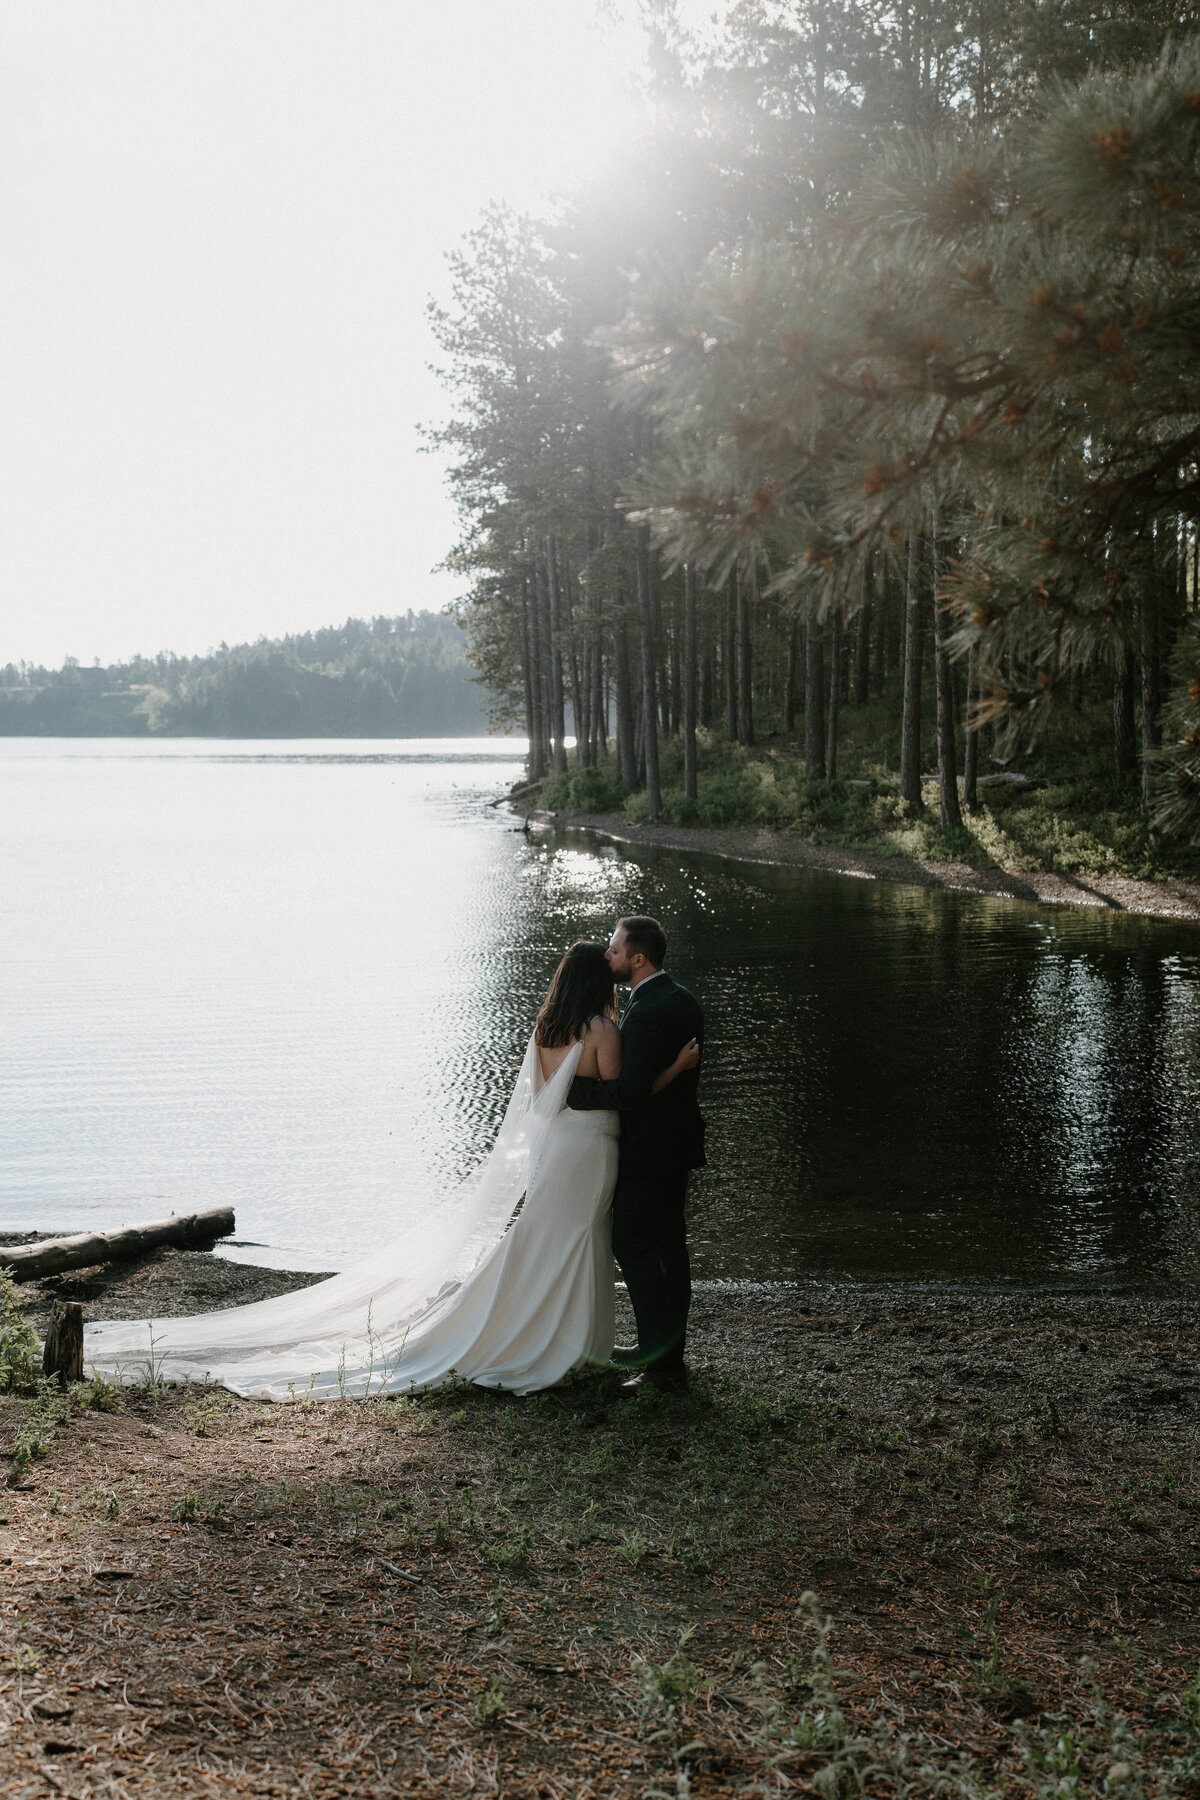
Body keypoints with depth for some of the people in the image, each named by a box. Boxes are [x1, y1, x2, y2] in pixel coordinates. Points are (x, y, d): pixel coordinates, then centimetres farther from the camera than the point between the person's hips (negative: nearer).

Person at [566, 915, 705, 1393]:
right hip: (678, 1142, 10)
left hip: (647, 1153, -10)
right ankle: (664, 1348, 29)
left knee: (634, 1248, -3)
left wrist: (574, 1089, -18)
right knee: (669, 1246, 17)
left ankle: (663, 1361, -1)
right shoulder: (683, 1000, 6)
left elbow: (631, 1092, -27)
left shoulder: (645, 1014, -24)